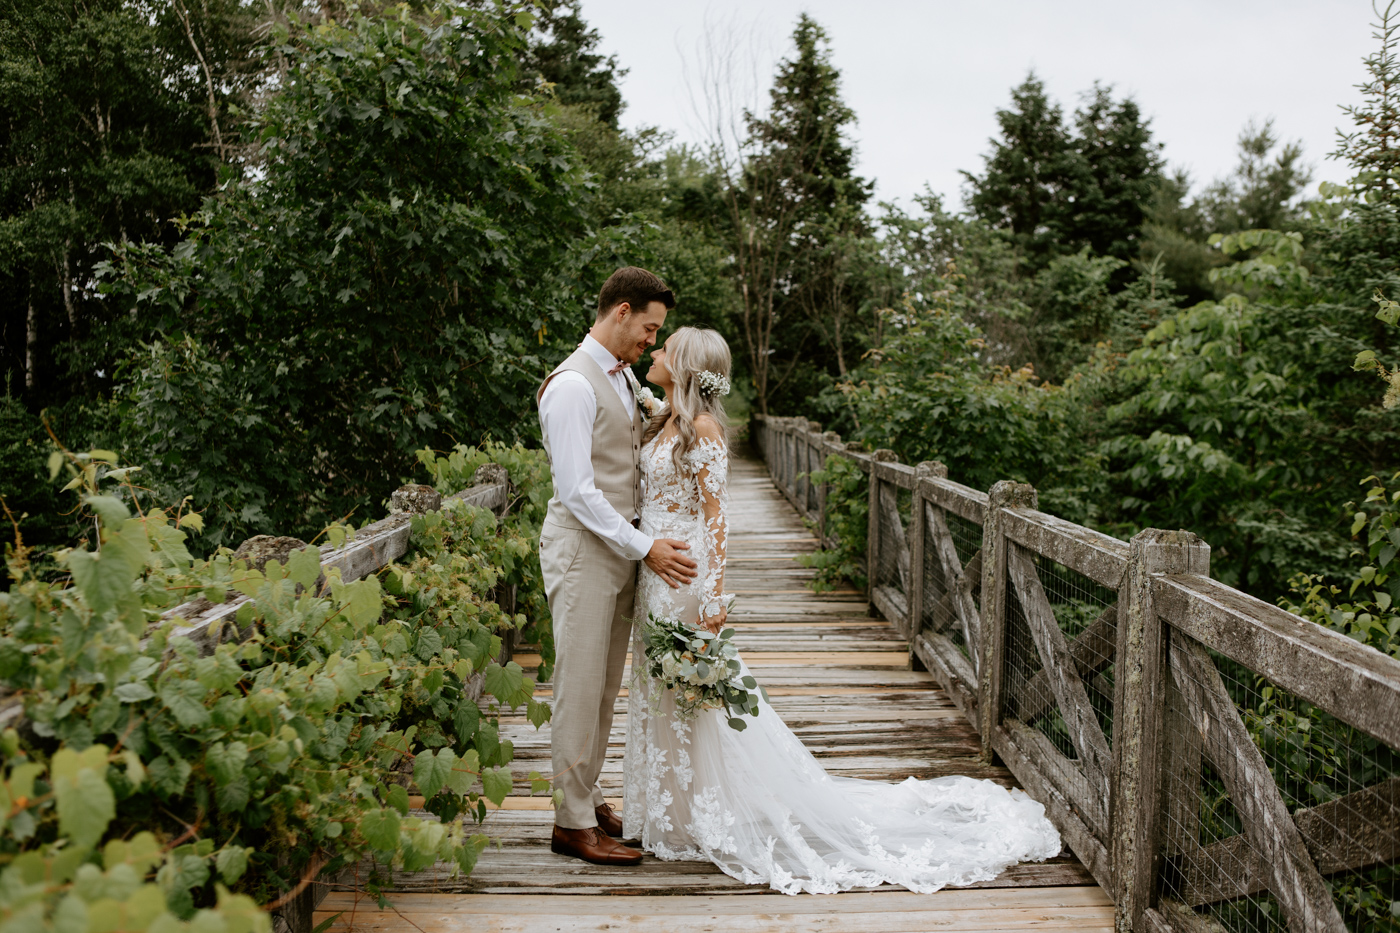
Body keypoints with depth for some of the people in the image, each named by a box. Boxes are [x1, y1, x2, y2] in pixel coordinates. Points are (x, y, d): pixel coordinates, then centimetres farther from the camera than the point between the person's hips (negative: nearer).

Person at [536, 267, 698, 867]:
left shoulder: (626, 379, 13)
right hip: (582, 548, -9)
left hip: (621, 547, 9)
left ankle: (590, 800, 27)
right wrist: (644, 547, -18)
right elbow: (577, 490, -19)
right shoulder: (573, 385, -15)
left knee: (606, 687, 14)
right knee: (580, 686, -2)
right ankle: (573, 822, 9)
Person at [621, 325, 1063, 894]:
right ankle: (678, 814, 30)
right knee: (662, 693, 16)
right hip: (654, 572, 9)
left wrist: (713, 591, -21)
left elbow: (716, 512, -17)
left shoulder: (702, 428, -14)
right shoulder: (663, 423, 11)